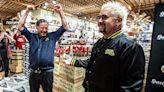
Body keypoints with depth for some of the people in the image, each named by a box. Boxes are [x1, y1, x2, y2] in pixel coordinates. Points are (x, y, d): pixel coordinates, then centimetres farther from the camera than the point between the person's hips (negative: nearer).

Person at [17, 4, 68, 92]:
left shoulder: (52, 36, 1)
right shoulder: (32, 37, 5)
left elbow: (65, 26, -1)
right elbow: (20, 26, 1)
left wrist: (60, 11, -6)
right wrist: (27, 11, -4)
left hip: (47, 72, -1)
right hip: (33, 72, 2)